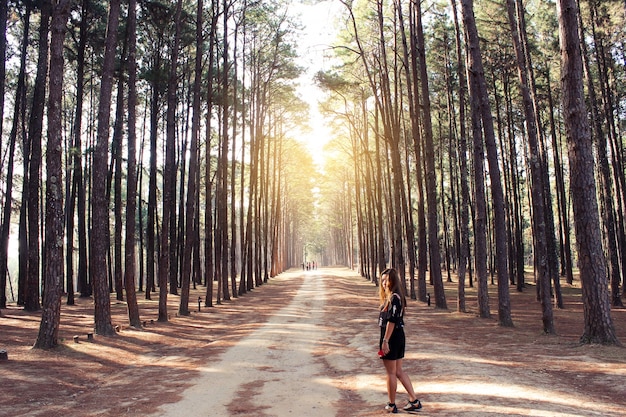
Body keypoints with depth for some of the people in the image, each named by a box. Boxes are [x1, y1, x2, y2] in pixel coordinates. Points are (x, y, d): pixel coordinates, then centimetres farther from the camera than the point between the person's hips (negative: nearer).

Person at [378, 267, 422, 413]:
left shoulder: (393, 298, -18)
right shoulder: (398, 297, 12)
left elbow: (391, 321, -22)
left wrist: (385, 341, -21)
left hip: (391, 337, -10)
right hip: (399, 336, 10)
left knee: (391, 372, 4)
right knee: (399, 371, 17)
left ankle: (391, 405, 17)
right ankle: (414, 401, 20)